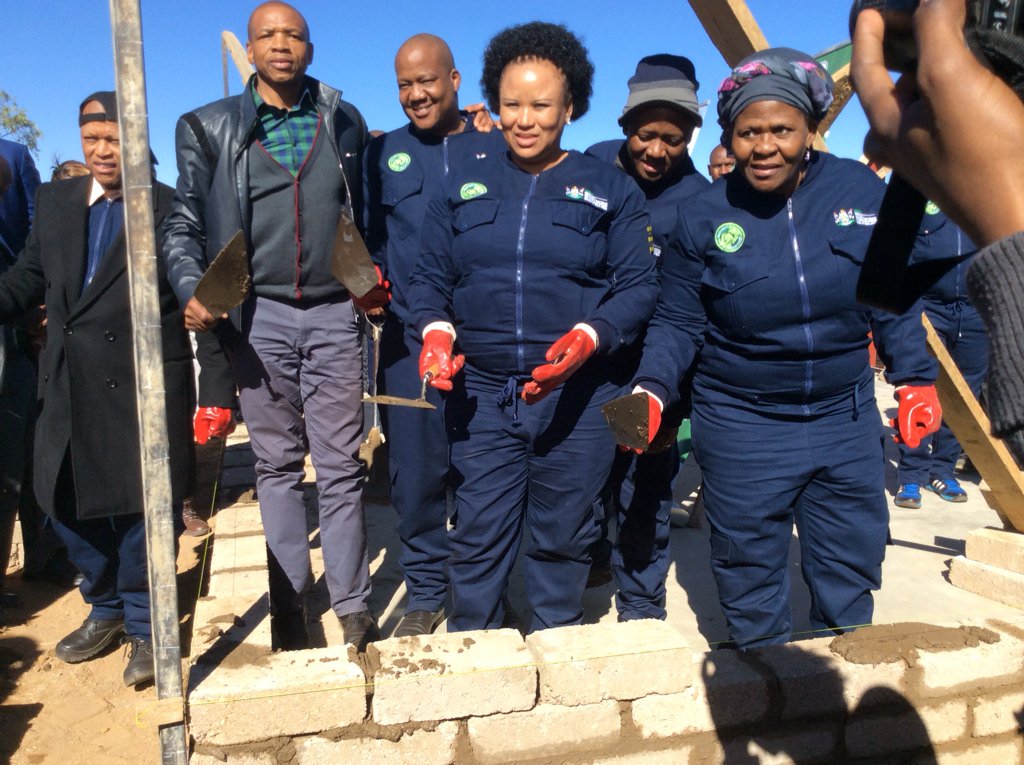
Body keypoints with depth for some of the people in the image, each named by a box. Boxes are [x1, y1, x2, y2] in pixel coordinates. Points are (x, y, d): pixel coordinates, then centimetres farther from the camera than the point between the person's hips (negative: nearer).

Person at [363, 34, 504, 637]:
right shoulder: (384, 154, 13)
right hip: (410, 337, 2)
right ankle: (426, 591, 22)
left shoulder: (499, 146, 7)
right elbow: (373, 236, 17)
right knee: (416, 470, 4)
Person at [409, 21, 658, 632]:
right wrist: (436, 329, -10)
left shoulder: (611, 189, 4)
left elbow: (639, 286, -1)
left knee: (562, 538, 11)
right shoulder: (464, 182, 10)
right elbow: (429, 276, 10)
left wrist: (590, 336, -19)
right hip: (481, 393, 1)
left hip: (577, 397, -1)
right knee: (478, 538, 6)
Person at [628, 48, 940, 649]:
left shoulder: (860, 190, -2)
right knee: (751, 580, 9)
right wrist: (653, 389, -17)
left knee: (851, 576, 15)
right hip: (741, 427, -2)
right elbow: (678, 322, -3)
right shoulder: (706, 216, -7)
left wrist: (916, 376, 4)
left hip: (847, 419, 3)